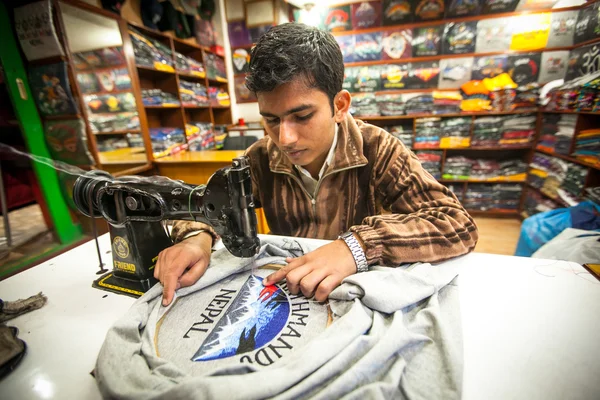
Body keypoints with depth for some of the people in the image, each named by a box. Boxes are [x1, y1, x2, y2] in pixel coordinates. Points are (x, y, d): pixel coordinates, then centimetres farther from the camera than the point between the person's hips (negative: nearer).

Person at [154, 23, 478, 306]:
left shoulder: (375, 150, -16)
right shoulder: (262, 159, -8)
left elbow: (459, 226, -20)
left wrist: (358, 245, -34)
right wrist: (197, 237, -23)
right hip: (283, 294, 2)